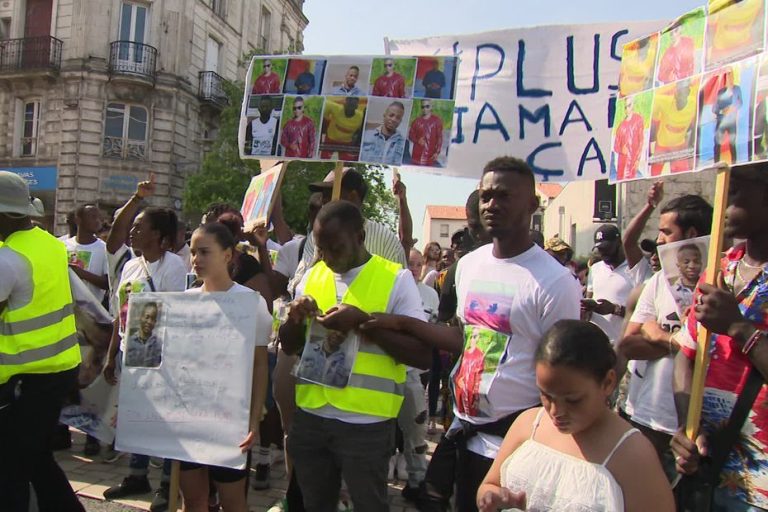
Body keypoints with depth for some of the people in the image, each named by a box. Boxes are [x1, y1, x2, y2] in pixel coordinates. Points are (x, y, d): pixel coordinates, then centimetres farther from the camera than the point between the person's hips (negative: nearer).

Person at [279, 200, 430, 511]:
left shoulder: (396, 279, -7)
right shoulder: (312, 276, 7)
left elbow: (422, 356, -13)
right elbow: (288, 346, 14)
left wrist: (363, 321, -22)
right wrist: (295, 318, -8)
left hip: (366, 423, -4)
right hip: (310, 416, 5)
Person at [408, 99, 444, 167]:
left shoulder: (437, 121, 1)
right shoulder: (417, 121, 8)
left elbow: (439, 138, 0)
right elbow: (411, 135, 11)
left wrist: (437, 152, -8)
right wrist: (417, 141, -10)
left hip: (430, 155, -2)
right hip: (417, 154, 2)